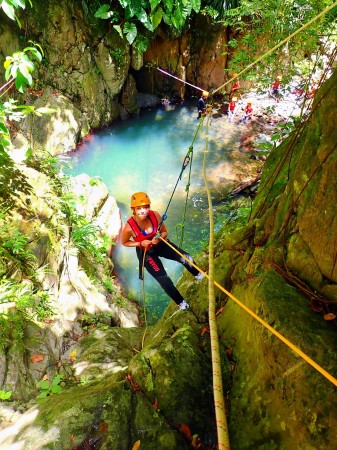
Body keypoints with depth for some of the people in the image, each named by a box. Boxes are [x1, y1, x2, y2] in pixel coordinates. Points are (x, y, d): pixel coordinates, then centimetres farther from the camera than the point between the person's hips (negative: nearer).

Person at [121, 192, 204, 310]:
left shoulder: (155, 215, -25)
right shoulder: (129, 227, -32)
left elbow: (164, 232, -7)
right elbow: (124, 243, -10)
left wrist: (159, 238, -29)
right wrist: (141, 243, -25)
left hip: (160, 244, 3)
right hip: (146, 253, -3)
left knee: (186, 258, -5)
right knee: (164, 280, -5)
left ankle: (198, 274, 31)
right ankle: (181, 302, 22)